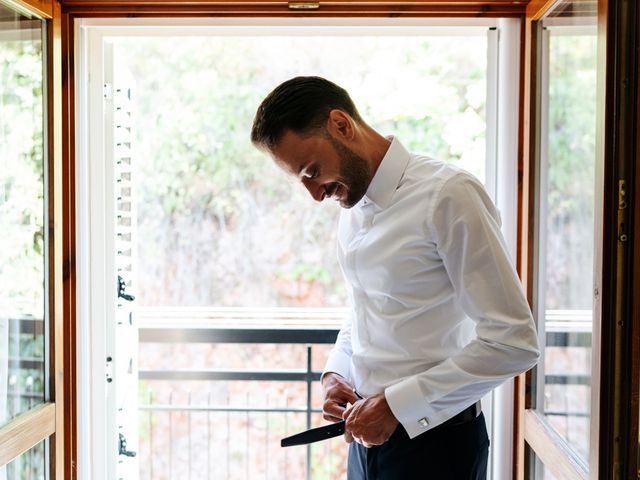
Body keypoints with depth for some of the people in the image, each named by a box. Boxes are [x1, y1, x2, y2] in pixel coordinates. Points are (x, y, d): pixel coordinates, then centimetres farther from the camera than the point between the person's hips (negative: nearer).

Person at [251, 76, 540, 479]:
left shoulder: (448, 195, -18)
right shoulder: (352, 209, 7)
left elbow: (514, 342, -21)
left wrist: (395, 404, -19)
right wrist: (335, 373, 2)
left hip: (433, 441, -7)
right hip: (368, 434, 7)